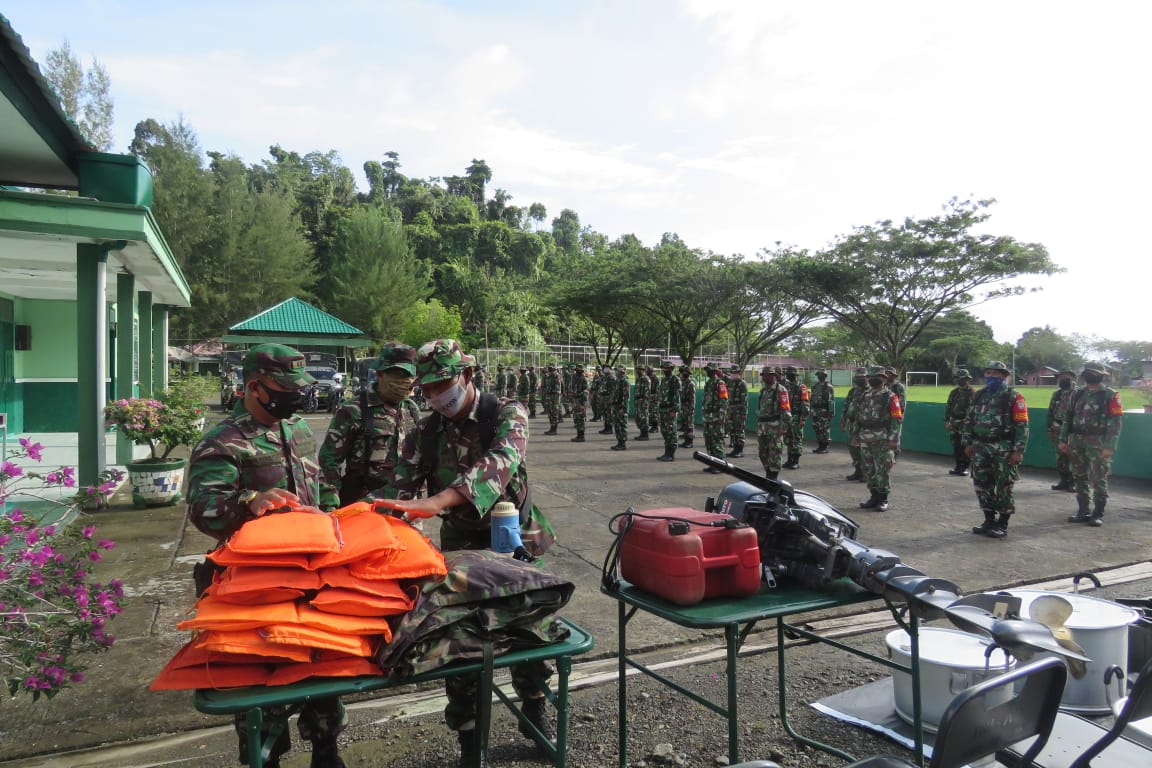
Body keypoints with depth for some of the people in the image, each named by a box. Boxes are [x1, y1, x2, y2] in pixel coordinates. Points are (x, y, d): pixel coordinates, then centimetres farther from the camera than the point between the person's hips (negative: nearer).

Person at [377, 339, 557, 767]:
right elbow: (400, 491, -9)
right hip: (461, 547, 2)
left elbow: (501, 462, -35)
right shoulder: (424, 433, -4)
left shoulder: (506, 412, -16)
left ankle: (534, 711, 38)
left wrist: (437, 501, -47)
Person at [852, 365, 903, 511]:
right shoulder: (864, 396, 14)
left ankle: (883, 499, 4)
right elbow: (858, 417, 19)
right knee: (868, 469, 10)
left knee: (883, 470, -4)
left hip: (883, 440, -6)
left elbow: (897, 420, -9)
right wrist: (855, 434, 14)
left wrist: (893, 439, -14)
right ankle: (874, 496, 20)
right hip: (865, 440, 6)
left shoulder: (890, 397, -5)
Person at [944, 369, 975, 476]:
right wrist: (946, 421, 7)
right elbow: (948, 407, 13)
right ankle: (958, 467, 19)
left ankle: (964, 468, 2)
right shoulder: (954, 392, 11)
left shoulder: (972, 393, -5)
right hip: (954, 424, 5)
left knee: (965, 447, -4)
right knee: (956, 446, 10)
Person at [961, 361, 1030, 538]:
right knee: (982, 485, 9)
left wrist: (1018, 450, -15)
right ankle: (989, 520, 21)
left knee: (1003, 488, 0)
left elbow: (1022, 425, -10)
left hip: (1004, 450, -6)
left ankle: (1002, 525, 10)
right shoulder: (979, 395, 12)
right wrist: (968, 442, 11)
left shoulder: (1013, 397, -7)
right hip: (981, 447, 6)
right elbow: (969, 420, 17)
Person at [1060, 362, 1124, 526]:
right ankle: (1083, 511, 19)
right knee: (1080, 478, 10)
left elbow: (1115, 422, -11)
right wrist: (1063, 439, 11)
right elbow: (1068, 417, 15)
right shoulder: (1078, 393, 10)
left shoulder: (1110, 395, -6)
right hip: (1077, 440, 6)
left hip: (1097, 442, -5)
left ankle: (1098, 514, 5)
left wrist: (1109, 446, -17)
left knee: (1098, 480, -3)